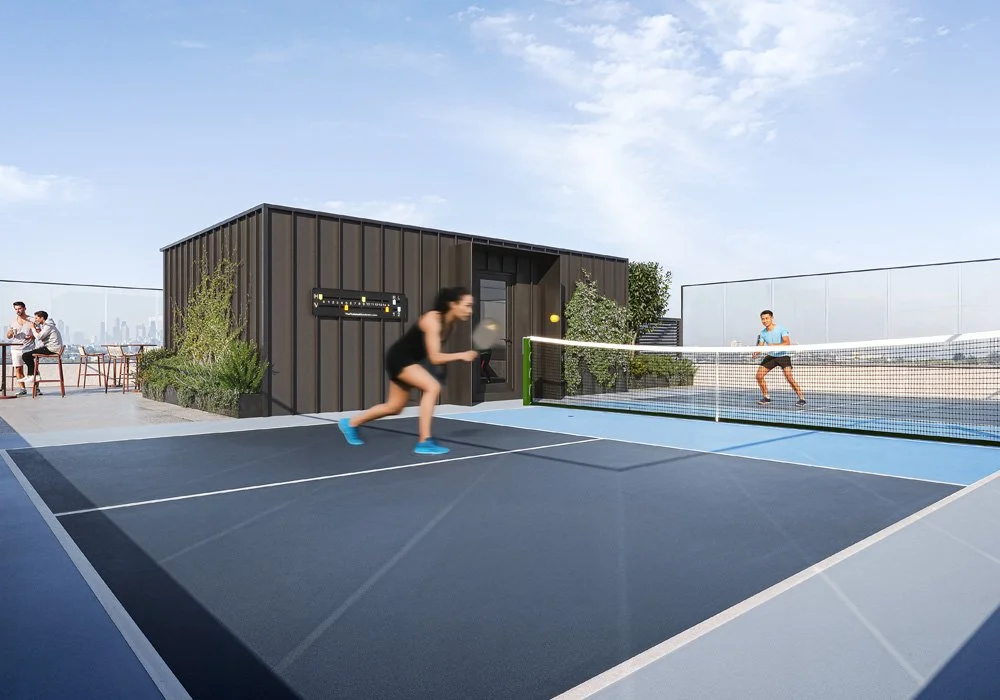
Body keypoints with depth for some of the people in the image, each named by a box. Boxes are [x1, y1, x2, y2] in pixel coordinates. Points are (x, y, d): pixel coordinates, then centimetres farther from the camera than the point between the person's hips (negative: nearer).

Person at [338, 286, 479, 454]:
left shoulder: (449, 322, -3)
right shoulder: (433, 320, -28)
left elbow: (435, 354, 12)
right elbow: (434, 357, -32)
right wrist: (461, 355, -36)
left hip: (410, 359, 9)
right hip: (399, 358, -9)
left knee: (394, 407, 17)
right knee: (433, 387, -26)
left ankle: (350, 423, 38)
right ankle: (424, 442, -21)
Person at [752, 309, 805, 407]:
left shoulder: (781, 329, -16)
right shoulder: (762, 333, -1)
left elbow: (787, 343, -29)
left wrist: (774, 345, -42)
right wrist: (756, 352, -25)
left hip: (783, 355, -5)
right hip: (770, 356, 5)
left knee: (789, 377, -21)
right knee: (759, 375, -4)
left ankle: (801, 398, -8)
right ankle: (766, 397, 13)